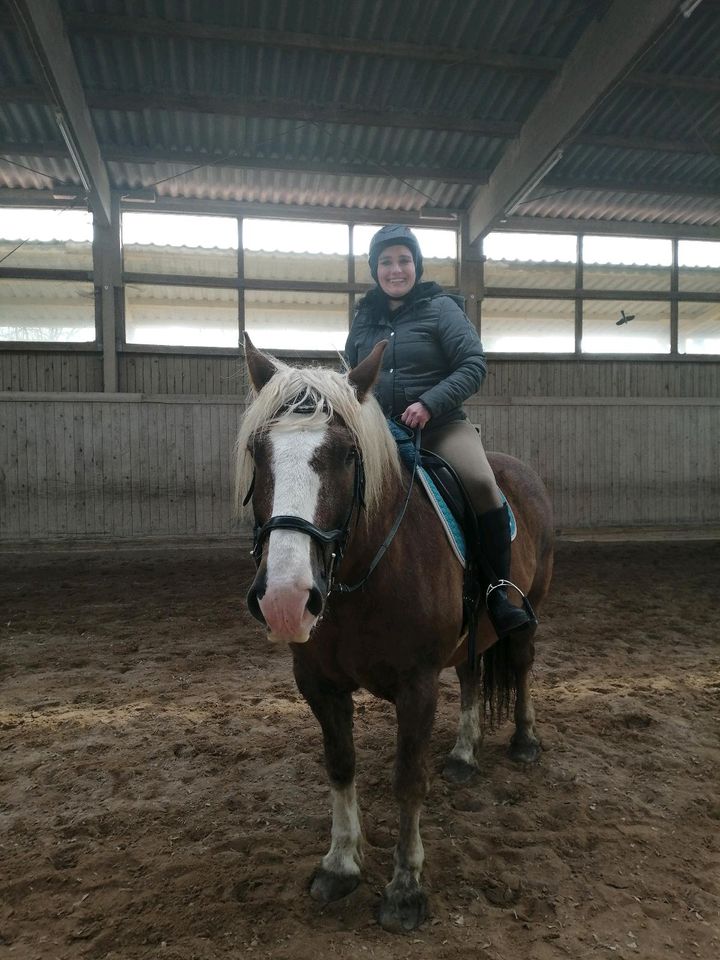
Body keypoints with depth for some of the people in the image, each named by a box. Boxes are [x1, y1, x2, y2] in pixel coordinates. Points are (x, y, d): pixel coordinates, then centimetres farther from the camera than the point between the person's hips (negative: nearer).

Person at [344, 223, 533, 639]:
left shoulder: (441, 308, 2)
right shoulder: (364, 317, 15)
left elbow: (474, 365, -7)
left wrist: (430, 403, -21)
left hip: (441, 424, -4)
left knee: (481, 483, -30)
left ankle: (500, 590, -16)